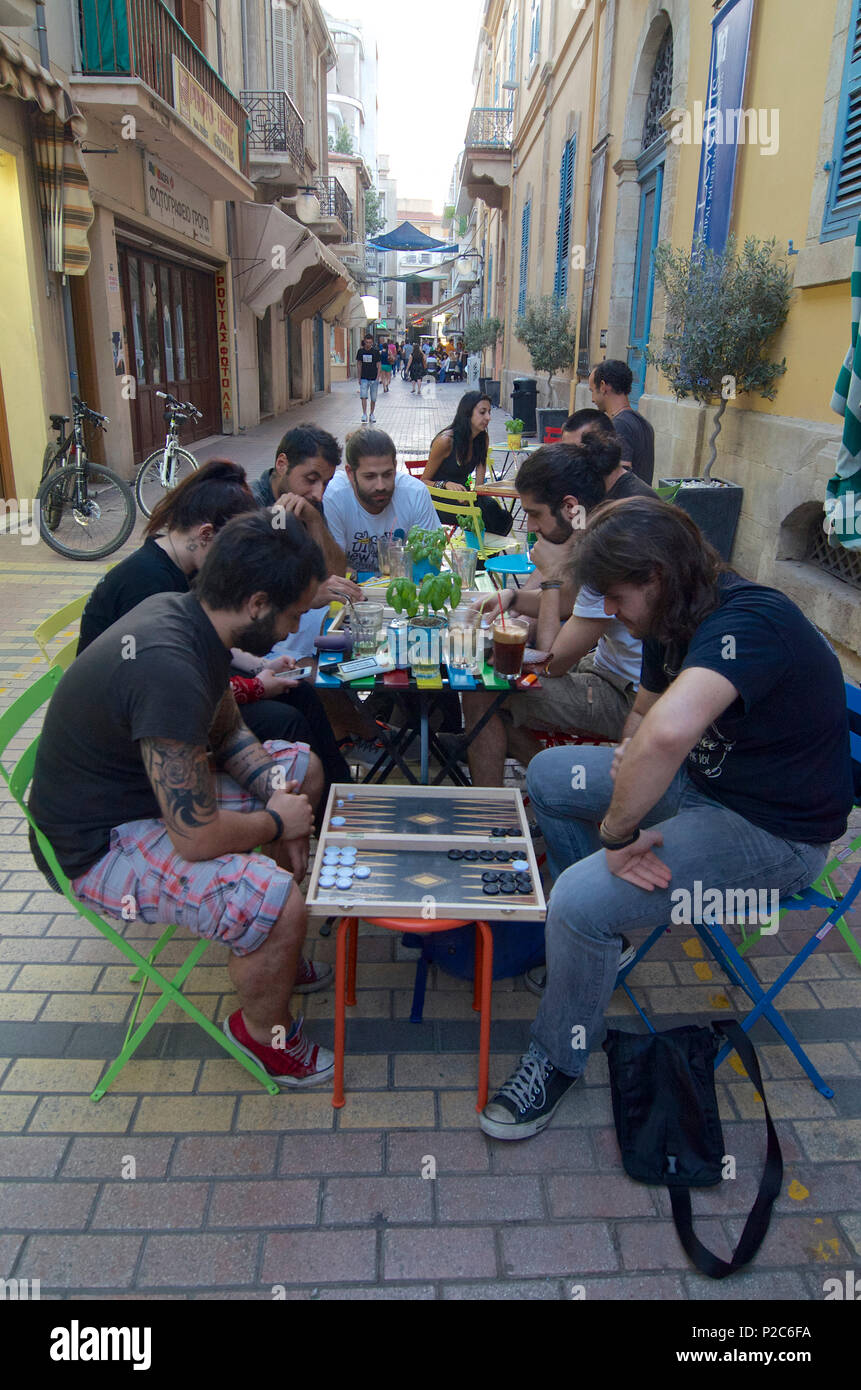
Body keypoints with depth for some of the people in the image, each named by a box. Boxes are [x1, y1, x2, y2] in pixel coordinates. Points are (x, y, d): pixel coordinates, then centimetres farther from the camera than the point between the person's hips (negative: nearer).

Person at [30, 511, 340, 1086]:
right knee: (277, 904, -28)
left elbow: (229, 732, 10)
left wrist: (273, 787, -5)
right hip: (97, 845, -10)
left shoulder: (183, 612, -5)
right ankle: (263, 1030, 6)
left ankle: (277, 947, 24)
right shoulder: (169, 671, -35)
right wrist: (275, 823, -13)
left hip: (149, 783, 10)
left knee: (299, 764, 16)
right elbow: (198, 837, -32)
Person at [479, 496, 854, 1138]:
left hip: (774, 832, -10)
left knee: (582, 899, -25)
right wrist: (631, 750, -6)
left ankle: (559, 1059, 3)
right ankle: (589, 933, 25)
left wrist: (616, 831, -33)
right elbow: (645, 712, 16)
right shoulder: (675, 620, 1)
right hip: (701, 778, 10)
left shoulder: (748, 621, -30)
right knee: (549, 773, 10)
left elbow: (668, 733, -48)